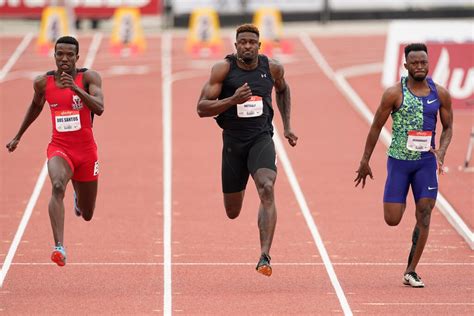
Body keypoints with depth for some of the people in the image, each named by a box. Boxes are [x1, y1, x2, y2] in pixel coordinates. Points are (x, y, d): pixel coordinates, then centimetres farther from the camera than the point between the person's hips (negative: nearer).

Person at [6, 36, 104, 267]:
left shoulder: (88, 78, -8)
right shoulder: (43, 82, -1)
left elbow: (99, 108, -24)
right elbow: (36, 106, 20)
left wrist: (76, 89, -37)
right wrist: (18, 137, 27)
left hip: (86, 150, 0)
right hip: (59, 148, 0)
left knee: (87, 215, 13)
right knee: (58, 186, -35)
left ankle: (78, 194, 53)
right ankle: (59, 247, -42)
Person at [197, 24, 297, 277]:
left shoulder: (272, 68, 0)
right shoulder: (223, 69, -8)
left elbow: (283, 90, 23)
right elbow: (202, 108, -11)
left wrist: (287, 127, 21)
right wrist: (233, 100, -25)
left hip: (261, 139, 0)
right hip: (233, 141, 0)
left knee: (267, 190, -28)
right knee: (232, 213, 11)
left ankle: (265, 257, -31)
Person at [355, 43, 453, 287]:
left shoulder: (440, 94, -1)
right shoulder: (394, 94, -10)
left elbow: (448, 127, 9)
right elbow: (376, 127, -2)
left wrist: (441, 151, -10)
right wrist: (365, 162, 0)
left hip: (426, 161, 2)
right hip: (398, 160, -2)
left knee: (424, 215, -8)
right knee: (392, 220, -4)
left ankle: (411, 271, 1)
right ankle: (401, 202, 35)